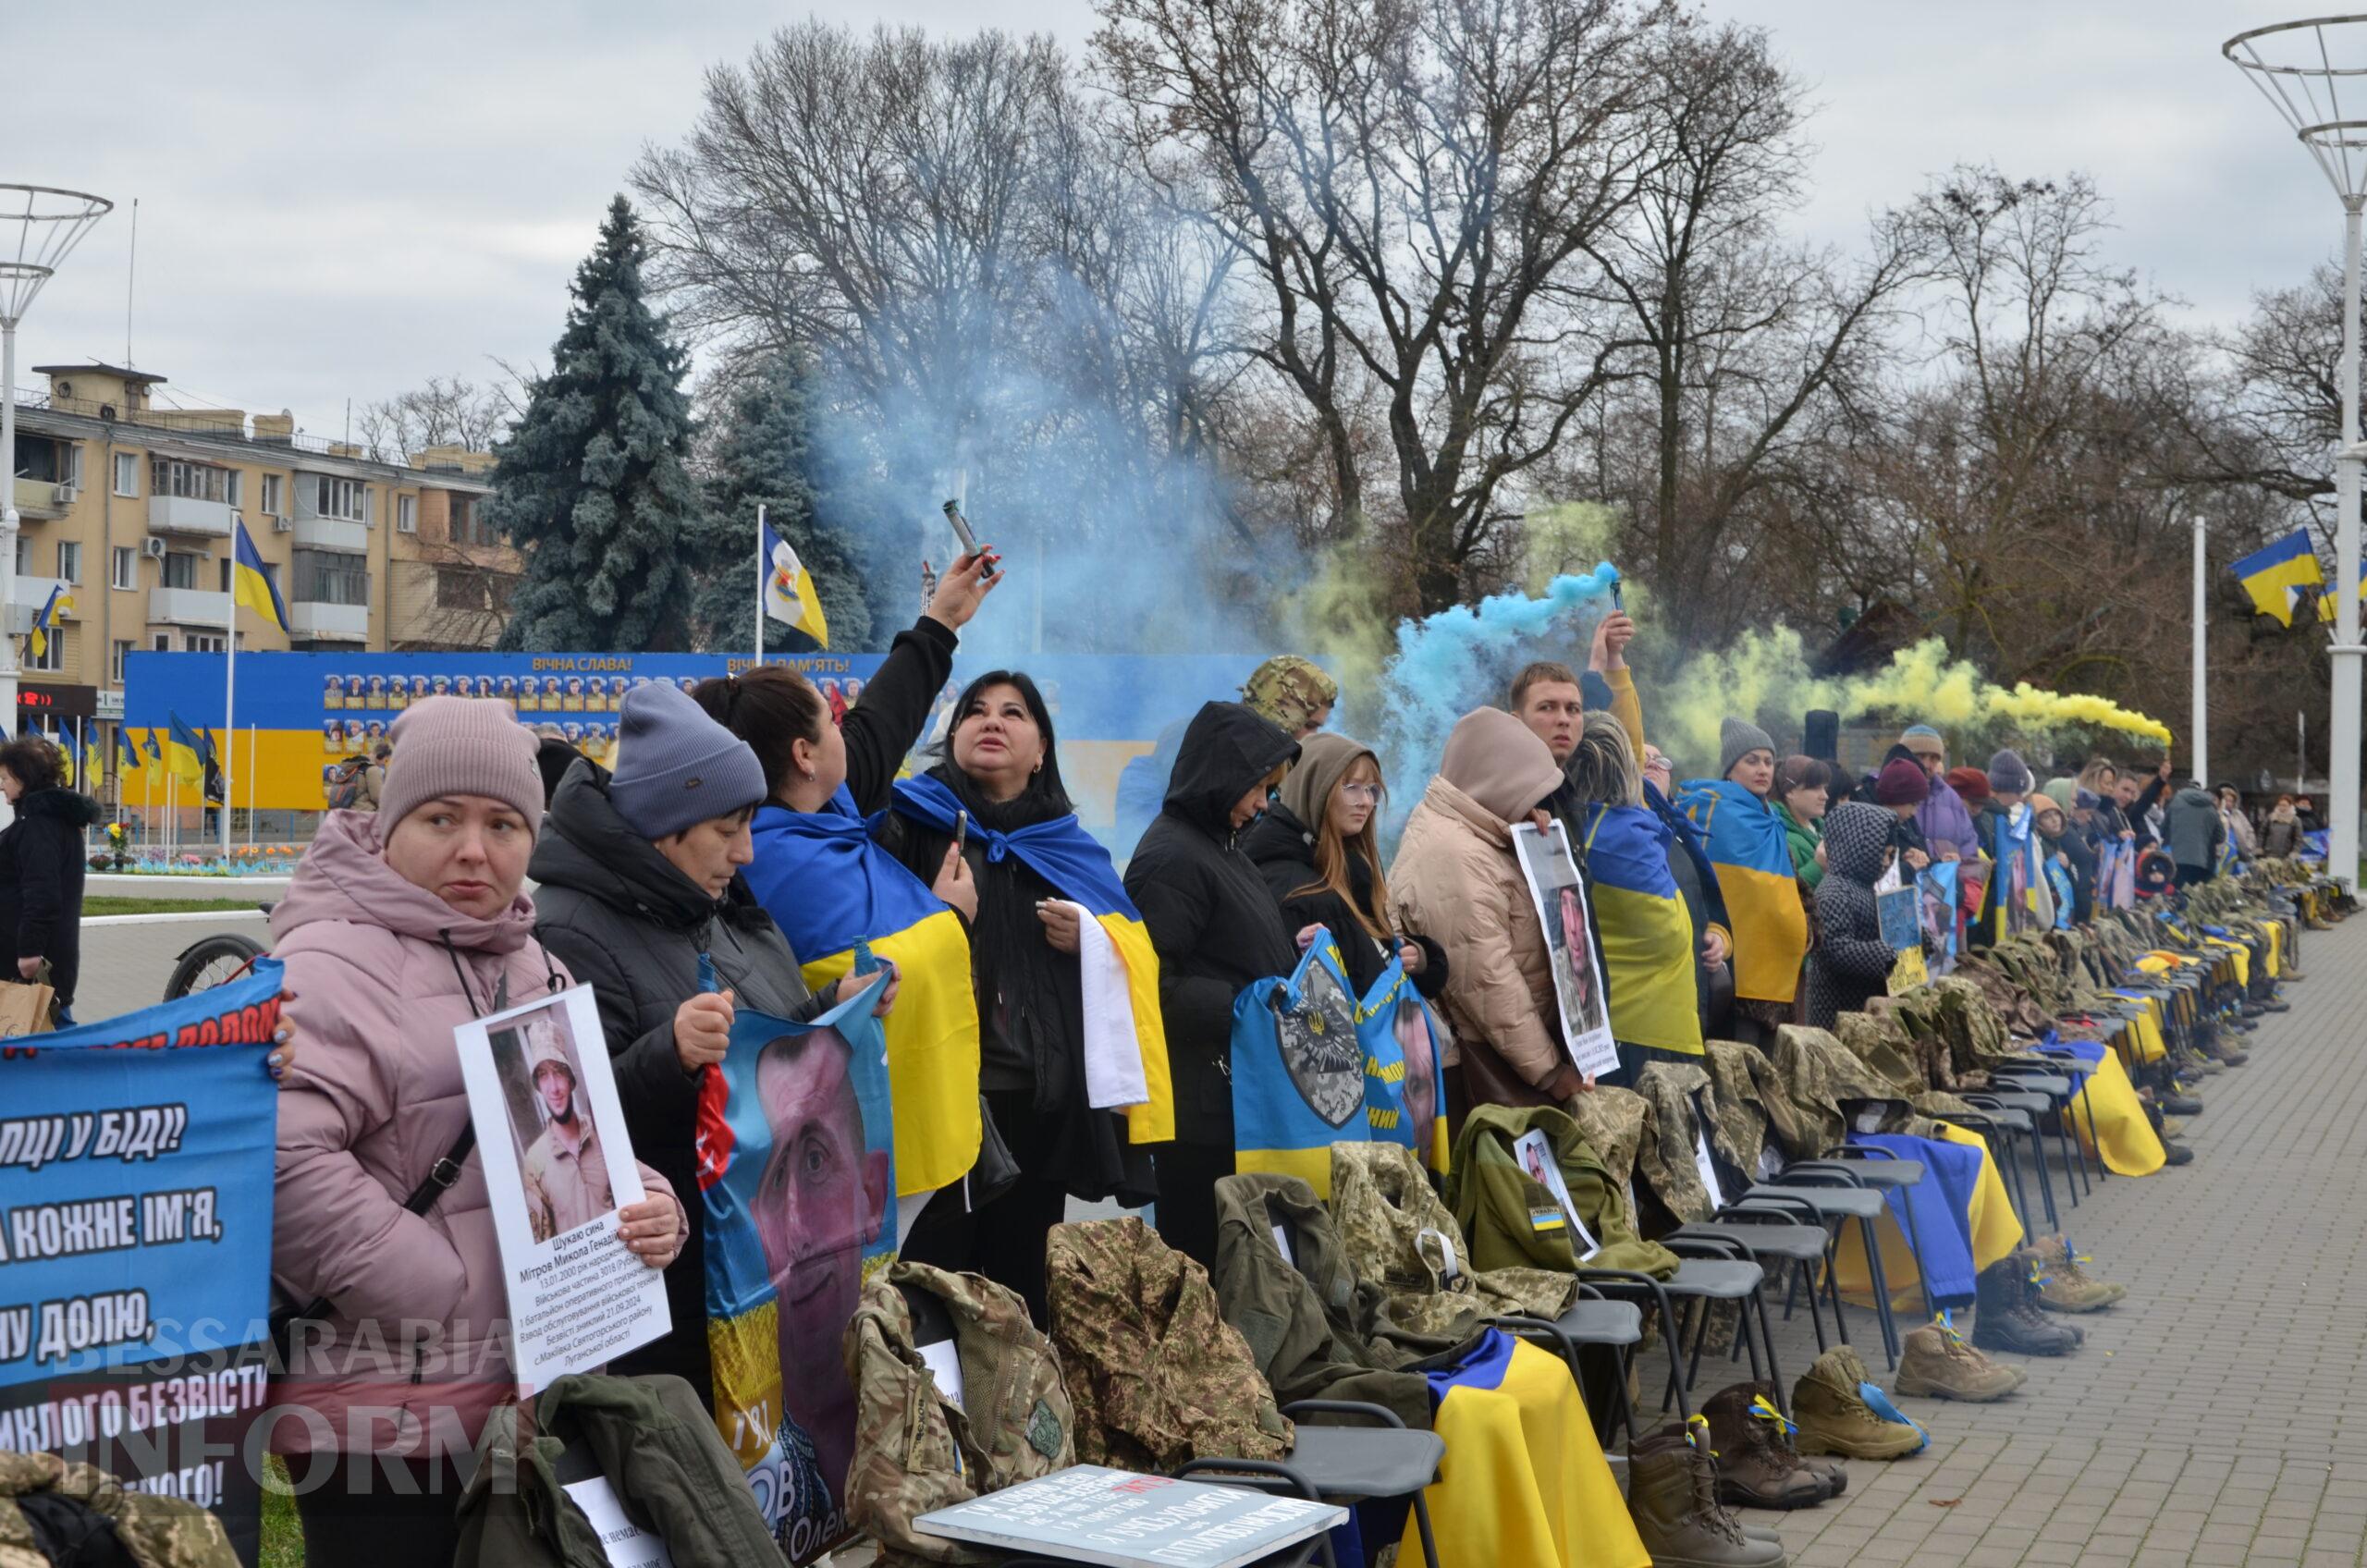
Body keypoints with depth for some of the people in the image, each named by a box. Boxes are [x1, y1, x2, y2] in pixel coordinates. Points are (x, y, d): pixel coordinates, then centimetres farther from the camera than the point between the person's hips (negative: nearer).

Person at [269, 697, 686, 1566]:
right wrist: (473, 1302, -22)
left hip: (532, 1396, 8)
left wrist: (652, 1207, -2)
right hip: (387, 1412, -8)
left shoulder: (538, 972, 14)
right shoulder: (331, 967, -14)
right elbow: (281, 1165, -27)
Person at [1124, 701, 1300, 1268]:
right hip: (1200, 1108, -10)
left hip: (1243, 1092, 10)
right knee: (1204, 1251, -4)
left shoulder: (1223, 846, 16)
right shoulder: (1171, 858, -14)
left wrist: (1294, 953, 13)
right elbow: (1153, 987, -21)